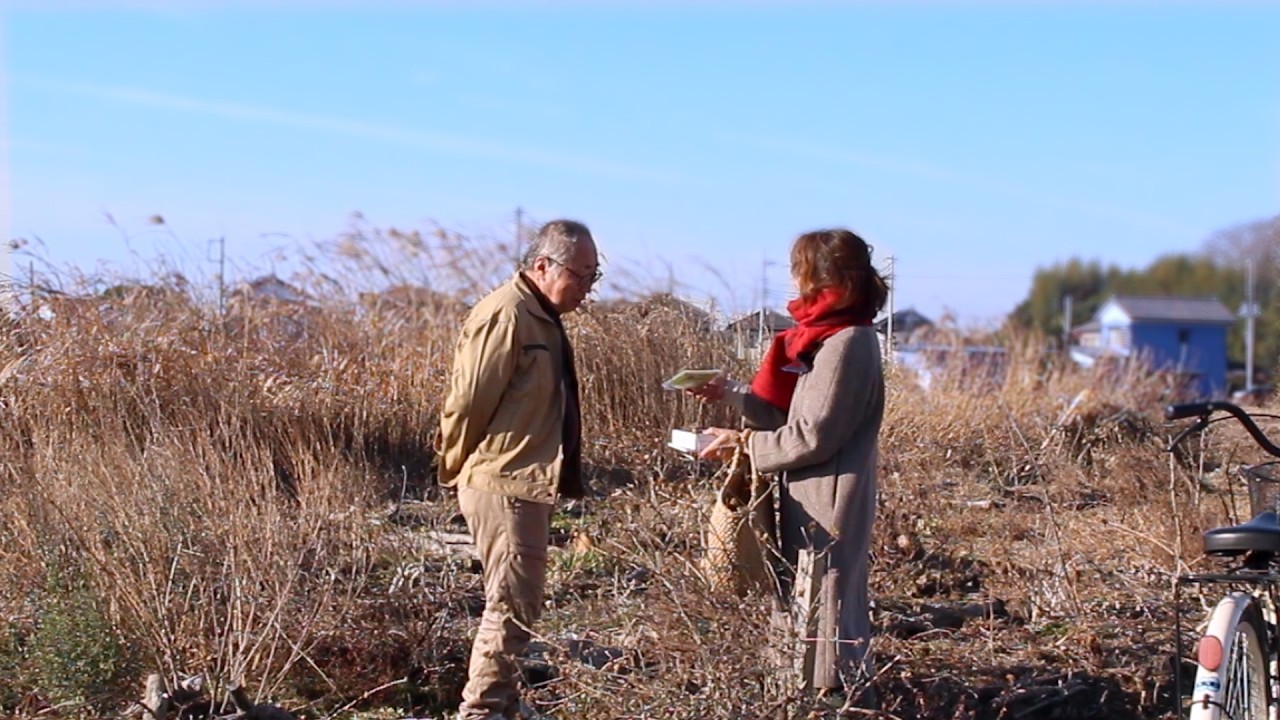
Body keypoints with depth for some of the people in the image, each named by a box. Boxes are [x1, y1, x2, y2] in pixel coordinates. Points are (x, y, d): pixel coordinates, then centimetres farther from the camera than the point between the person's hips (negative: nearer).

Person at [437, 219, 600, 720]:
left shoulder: (541, 317, 14)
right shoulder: (505, 315, -18)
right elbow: (466, 403, -18)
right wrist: (460, 472, -5)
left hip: (529, 485, 10)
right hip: (502, 485, -10)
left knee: (518, 601, 17)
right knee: (514, 604, -7)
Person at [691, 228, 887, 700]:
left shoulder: (846, 342, -17)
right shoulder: (825, 337, 12)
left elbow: (812, 437, -20)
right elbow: (791, 414, 12)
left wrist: (743, 442, -11)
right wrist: (734, 394, 4)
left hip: (828, 503, -10)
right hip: (812, 499, 10)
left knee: (823, 610, -2)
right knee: (812, 606, 14)